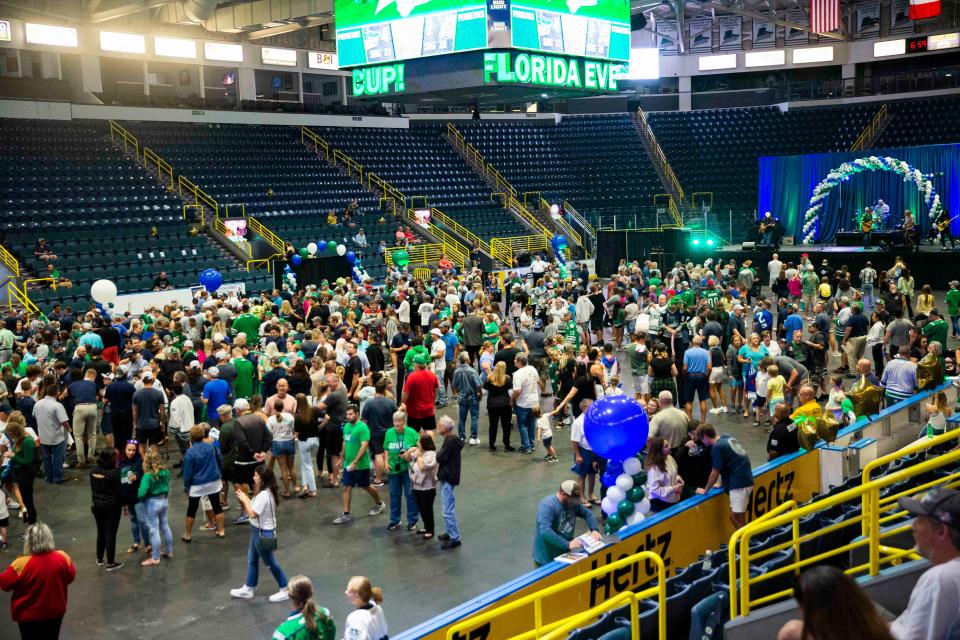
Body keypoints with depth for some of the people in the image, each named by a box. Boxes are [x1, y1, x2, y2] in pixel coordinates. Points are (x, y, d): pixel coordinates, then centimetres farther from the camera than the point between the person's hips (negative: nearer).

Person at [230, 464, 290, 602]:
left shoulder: (263, 495, -28)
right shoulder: (263, 492, 4)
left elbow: (253, 513, -28)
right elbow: (250, 510, 9)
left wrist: (245, 499, -17)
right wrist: (243, 500, -3)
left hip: (264, 533, -10)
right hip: (258, 531, 10)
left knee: (270, 562, 4)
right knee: (252, 559, 20)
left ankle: (286, 590, 17)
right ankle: (248, 589, 33)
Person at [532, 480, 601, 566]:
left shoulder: (573, 503, 0)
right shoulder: (547, 506, -25)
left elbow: (587, 514, 14)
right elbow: (545, 531, -36)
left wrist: (595, 529, -5)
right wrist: (567, 544, -40)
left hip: (565, 555, 7)